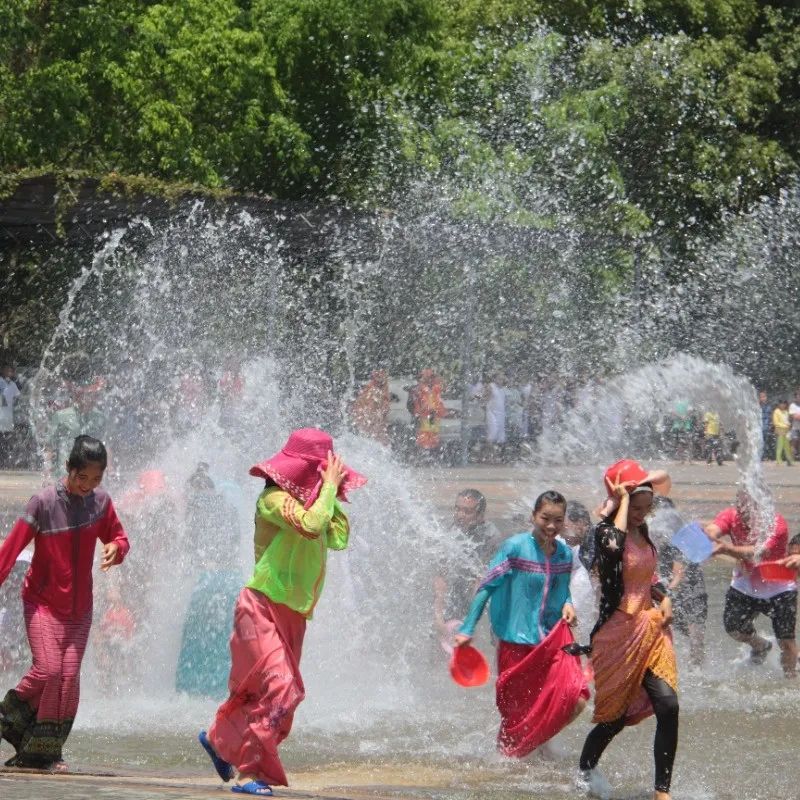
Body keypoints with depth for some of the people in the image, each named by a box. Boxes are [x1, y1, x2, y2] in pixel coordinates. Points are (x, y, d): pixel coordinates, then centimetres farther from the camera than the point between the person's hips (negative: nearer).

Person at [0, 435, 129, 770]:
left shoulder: (101, 502, -1)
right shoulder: (44, 502, -15)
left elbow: (117, 538, 11)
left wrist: (116, 548, -13)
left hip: (79, 606, 4)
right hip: (42, 602, -4)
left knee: (69, 677, -2)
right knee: (48, 669, -17)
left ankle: (44, 751, 6)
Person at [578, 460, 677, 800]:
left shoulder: (642, 532, 11)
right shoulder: (604, 530, -12)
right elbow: (614, 546, -38)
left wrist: (664, 599, 7)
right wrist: (621, 501, -27)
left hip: (649, 627, 6)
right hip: (619, 632, -6)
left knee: (668, 705, -11)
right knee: (617, 715, 5)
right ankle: (585, 769, 33)